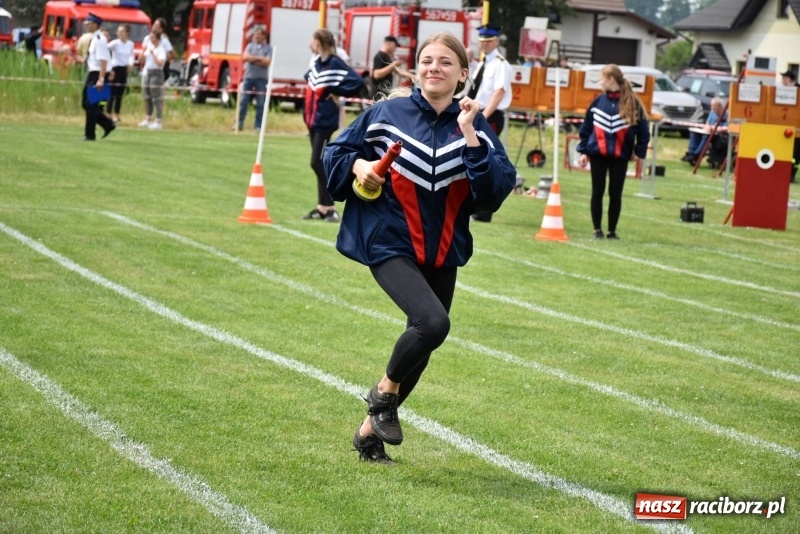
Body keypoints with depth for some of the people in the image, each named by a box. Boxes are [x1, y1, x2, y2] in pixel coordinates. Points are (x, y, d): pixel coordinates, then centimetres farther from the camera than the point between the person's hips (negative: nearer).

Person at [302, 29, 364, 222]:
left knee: (318, 163, -11)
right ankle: (322, 207, 17)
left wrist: (336, 92, -14)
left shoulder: (335, 63, -15)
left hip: (325, 120, -9)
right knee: (319, 163, 11)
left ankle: (330, 208, -6)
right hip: (312, 118, 9)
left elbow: (357, 82, -24)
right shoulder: (316, 62, 10)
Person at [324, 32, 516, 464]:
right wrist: (357, 164, -14)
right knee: (432, 322, -26)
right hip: (389, 243, -4)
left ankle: (371, 428, 32)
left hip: (442, 252, 4)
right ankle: (385, 391, 1)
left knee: (423, 342, 12)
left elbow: (498, 189, -15)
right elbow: (337, 152, 6)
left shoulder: (474, 127, -2)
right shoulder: (388, 113, -6)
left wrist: (470, 137, -22)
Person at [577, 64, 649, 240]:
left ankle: (612, 231, 13)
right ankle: (597, 230, 13)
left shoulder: (632, 103, -6)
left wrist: (639, 151, -1)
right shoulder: (598, 101, 2)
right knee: (597, 192, 5)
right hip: (597, 153, 2)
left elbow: (643, 129, 1)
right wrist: (583, 151, 3)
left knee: (615, 194, 4)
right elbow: (586, 127, 7)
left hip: (620, 155, -2)